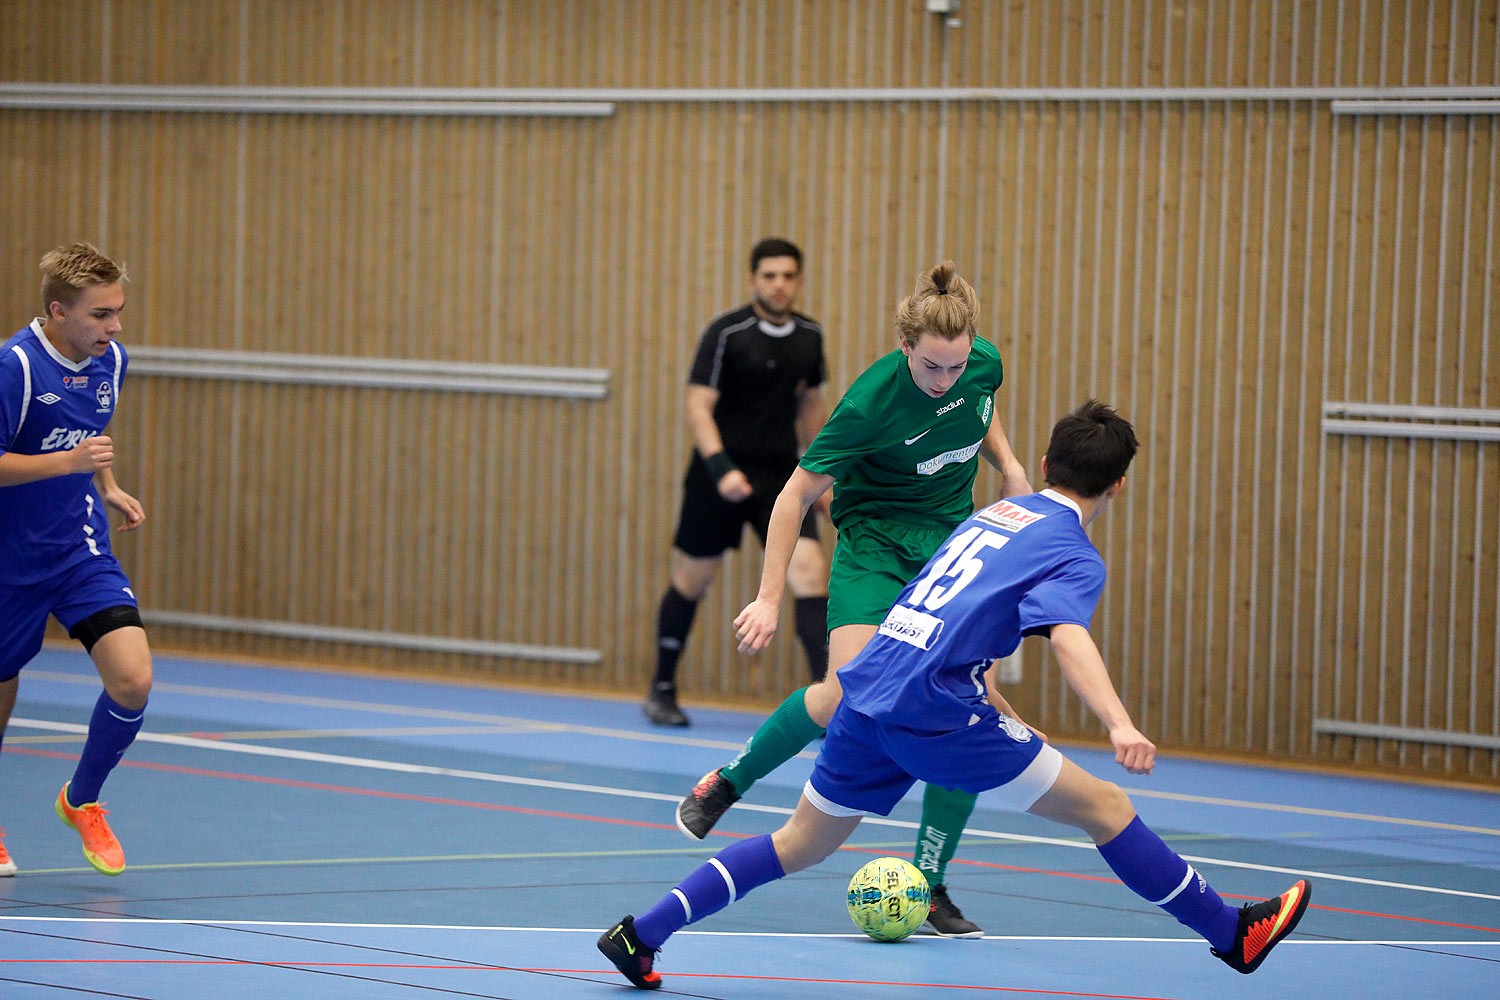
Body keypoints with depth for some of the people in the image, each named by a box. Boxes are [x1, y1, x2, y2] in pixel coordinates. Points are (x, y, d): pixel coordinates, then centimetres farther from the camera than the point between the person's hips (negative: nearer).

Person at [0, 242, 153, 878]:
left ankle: (81, 800, 11)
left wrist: (108, 488, 9)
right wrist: (69, 462, -28)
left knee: (133, 680, -15)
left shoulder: (109, 361, 1)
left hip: (81, 551, 4)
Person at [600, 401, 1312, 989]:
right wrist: (1119, 725, -36)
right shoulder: (1073, 555, -2)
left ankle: (641, 934, 14)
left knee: (803, 842, 19)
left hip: (866, 691, 7)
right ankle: (1231, 933, 6)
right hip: (933, 709, -7)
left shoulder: (995, 513, 21)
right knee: (1102, 807, 1)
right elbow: (1068, 637, -22)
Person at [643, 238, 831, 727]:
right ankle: (662, 690, 26)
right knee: (691, 580, 8)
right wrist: (720, 469, -27)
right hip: (720, 478, -3)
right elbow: (699, 406, -15)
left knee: (809, 573, -13)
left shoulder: (809, 335, 5)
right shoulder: (726, 333, -11)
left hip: (780, 476, 4)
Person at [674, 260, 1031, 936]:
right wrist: (769, 598, -19)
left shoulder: (983, 365, -10)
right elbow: (797, 494, -18)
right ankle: (725, 785, 4)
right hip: (875, 538, -5)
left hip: (955, 543, 5)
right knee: (846, 694, -23)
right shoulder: (872, 401, -26)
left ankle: (930, 886, 0)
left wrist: (1009, 467, 1)